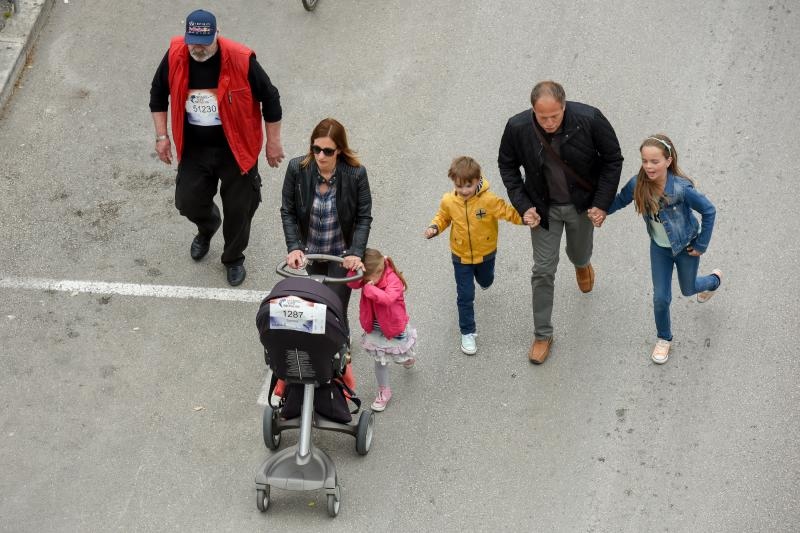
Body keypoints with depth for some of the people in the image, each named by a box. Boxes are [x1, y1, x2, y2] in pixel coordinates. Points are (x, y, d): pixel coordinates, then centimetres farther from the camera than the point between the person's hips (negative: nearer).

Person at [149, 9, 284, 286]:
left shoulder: (241, 60, -23)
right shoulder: (175, 56, -14)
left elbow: (270, 99, -10)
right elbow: (158, 94, 4)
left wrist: (273, 142, -4)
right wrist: (162, 136, 1)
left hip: (236, 148, -2)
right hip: (194, 148, 3)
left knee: (238, 208, 6)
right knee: (188, 202, 5)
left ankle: (234, 259, 33)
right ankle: (207, 227, 43)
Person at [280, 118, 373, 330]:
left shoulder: (356, 174, -24)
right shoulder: (297, 169, -20)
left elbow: (364, 217, -15)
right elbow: (287, 211, -10)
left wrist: (356, 253, -26)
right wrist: (294, 247, -21)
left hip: (342, 253, -2)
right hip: (310, 251, 3)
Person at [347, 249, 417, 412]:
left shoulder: (393, 280, -29)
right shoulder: (368, 278, -12)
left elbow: (388, 298, -46)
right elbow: (353, 284, -28)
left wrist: (369, 288, -45)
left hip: (394, 329, -4)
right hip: (375, 329, 4)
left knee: (401, 357, 19)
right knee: (380, 360, 10)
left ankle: (408, 357, 57)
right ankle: (384, 391, 27)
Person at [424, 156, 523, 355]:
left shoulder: (489, 200, -28)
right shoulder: (448, 201, -19)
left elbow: (508, 212, -23)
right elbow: (443, 217, 0)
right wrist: (435, 228, -19)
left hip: (486, 253, 0)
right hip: (461, 256, 0)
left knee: (486, 281, 30)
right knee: (465, 296, 4)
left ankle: (481, 275, 67)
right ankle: (467, 332, 19)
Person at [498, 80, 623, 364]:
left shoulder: (589, 119, -29)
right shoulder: (517, 127, -26)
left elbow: (613, 159, -13)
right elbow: (507, 165, -5)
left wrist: (602, 203, -13)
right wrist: (523, 206, -12)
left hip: (582, 204, 0)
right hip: (544, 207, 0)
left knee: (579, 255, 24)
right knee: (543, 271, 4)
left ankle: (582, 264, 65)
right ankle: (542, 335, 21)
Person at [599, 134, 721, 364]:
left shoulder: (682, 189, -37)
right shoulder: (638, 184, -25)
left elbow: (709, 211, -22)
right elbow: (621, 200, -2)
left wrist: (701, 245, -13)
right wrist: (602, 211, -19)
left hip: (686, 246, -2)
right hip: (659, 247, 2)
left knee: (688, 289, 24)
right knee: (661, 298, 4)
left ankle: (714, 280, 60)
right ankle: (664, 338, 33)